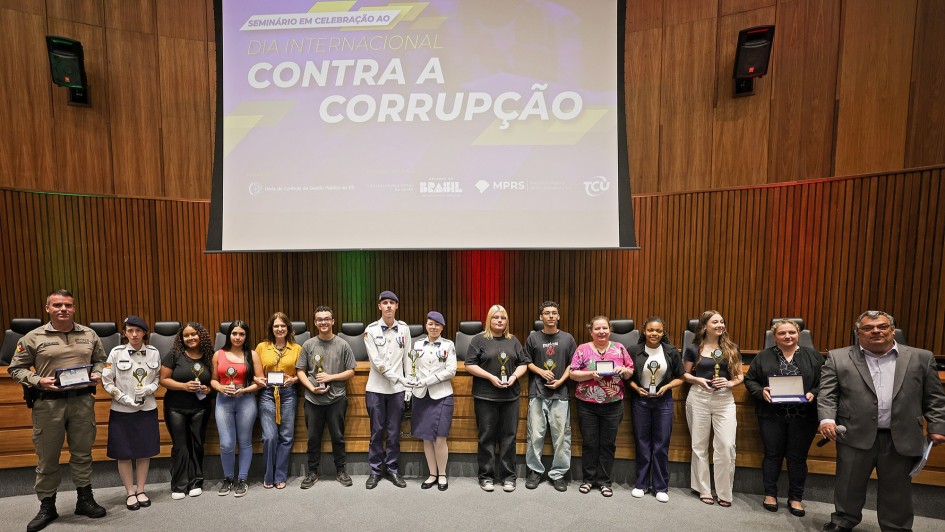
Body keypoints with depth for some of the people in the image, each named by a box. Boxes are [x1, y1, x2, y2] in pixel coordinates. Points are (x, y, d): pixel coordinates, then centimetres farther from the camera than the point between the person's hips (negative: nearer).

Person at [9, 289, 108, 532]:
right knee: (47, 457, 8)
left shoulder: (89, 335, 5)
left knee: (82, 453, 12)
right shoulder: (33, 337, -3)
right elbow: (16, 368, 1)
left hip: (82, 401, 2)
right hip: (48, 403, -2)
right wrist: (37, 381, -15)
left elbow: (100, 359, 16)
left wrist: (96, 374, -4)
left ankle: (85, 499, 25)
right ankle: (47, 506, 25)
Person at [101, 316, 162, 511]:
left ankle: (141, 490, 24)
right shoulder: (116, 352, -8)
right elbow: (107, 381, -5)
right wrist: (126, 399, -13)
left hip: (147, 409, 2)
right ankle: (130, 493, 22)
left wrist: (147, 389, -13)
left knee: (144, 451, 9)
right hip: (122, 411, -1)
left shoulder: (154, 352, -3)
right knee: (124, 453, 7)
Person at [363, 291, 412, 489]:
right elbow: (376, 361, -10)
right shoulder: (371, 330, -4)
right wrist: (397, 377, -16)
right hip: (376, 388, -1)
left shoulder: (404, 329, 2)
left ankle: (393, 469, 22)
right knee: (377, 431, 8)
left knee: (394, 432, 8)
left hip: (397, 389, 1)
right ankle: (376, 470, 22)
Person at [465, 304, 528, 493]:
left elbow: (523, 364, 12)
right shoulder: (479, 340, -1)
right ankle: (486, 476, 17)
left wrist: (514, 376, -7)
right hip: (485, 397, -3)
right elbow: (470, 365, -6)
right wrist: (491, 377, -13)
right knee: (487, 437, 4)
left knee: (509, 437, 7)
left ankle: (508, 476, 19)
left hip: (511, 396, 3)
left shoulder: (513, 341, 12)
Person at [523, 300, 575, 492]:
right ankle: (535, 471, 19)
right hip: (537, 393, 0)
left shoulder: (567, 338, 5)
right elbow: (527, 362, 8)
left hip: (560, 393, 0)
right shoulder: (533, 337, 4)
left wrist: (561, 381, -7)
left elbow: (573, 364, 5)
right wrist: (541, 372, -8)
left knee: (561, 435, 3)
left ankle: (558, 473, 17)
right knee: (535, 434, 4)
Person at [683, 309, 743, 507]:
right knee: (699, 446, 7)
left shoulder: (731, 348, 4)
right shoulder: (693, 349, 0)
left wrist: (730, 383, -12)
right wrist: (698, 380, -12)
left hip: (724, 400, 1)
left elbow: (740, 376, 8)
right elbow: (684, 374, 6)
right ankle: (704, 490, 20)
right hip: (698, 399, -1)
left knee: (726, 446, -5)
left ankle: (724, 493, 12)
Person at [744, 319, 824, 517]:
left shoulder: (813, 356, 4)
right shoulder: (763, 357, 2)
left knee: (798, 456, 9)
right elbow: (749, 380, 5)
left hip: (803, 416, 1)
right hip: (772, 415, 0)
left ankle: (795, 498, 24)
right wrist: (761, 391, -13)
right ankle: (770, 494, 22)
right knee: (772, 454, 8)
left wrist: (813, 394, -13)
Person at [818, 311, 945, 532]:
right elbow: (827, 393, -3)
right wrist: (827, 419, -15)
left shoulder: (921, 358, 5)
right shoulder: (839, 358, 0)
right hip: (855, 436, -1)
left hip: (902, 439, 1)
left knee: (897, 490, 13)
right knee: (849, 485, 11)